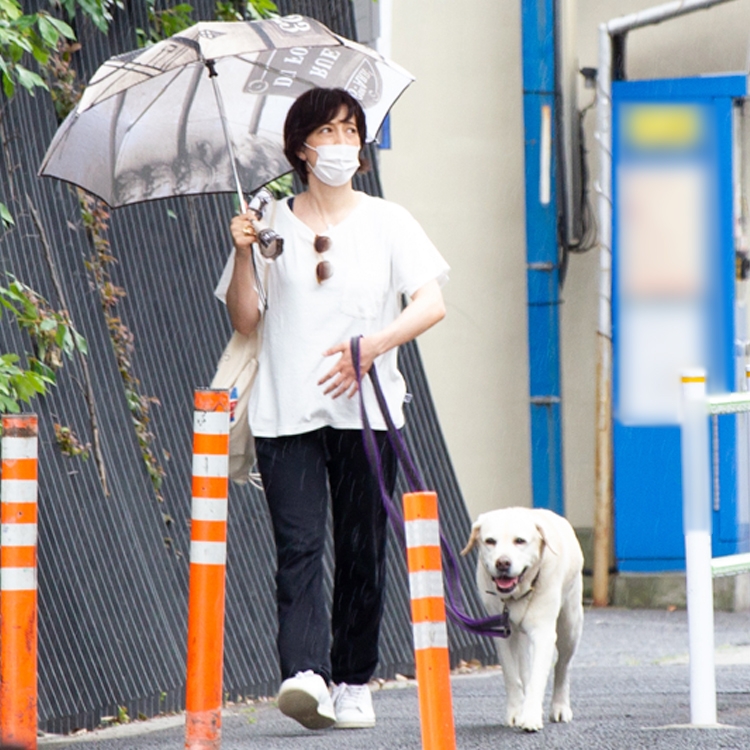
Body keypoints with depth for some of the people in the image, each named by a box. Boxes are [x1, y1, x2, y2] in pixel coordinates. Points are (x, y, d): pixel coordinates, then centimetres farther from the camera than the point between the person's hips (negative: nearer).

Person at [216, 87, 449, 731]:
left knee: (362, 550, 2)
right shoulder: (271, 223, 11)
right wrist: (244, 255, -7)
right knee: (299, 545, -13)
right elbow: (244, 320, 8)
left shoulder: (387, 222, 8)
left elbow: (431, 303, -3)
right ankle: (305, 673, -26)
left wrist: (371, 346, -17)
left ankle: (354, 684, 10)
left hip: (365, 410, 0)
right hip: (286, 410, 0)